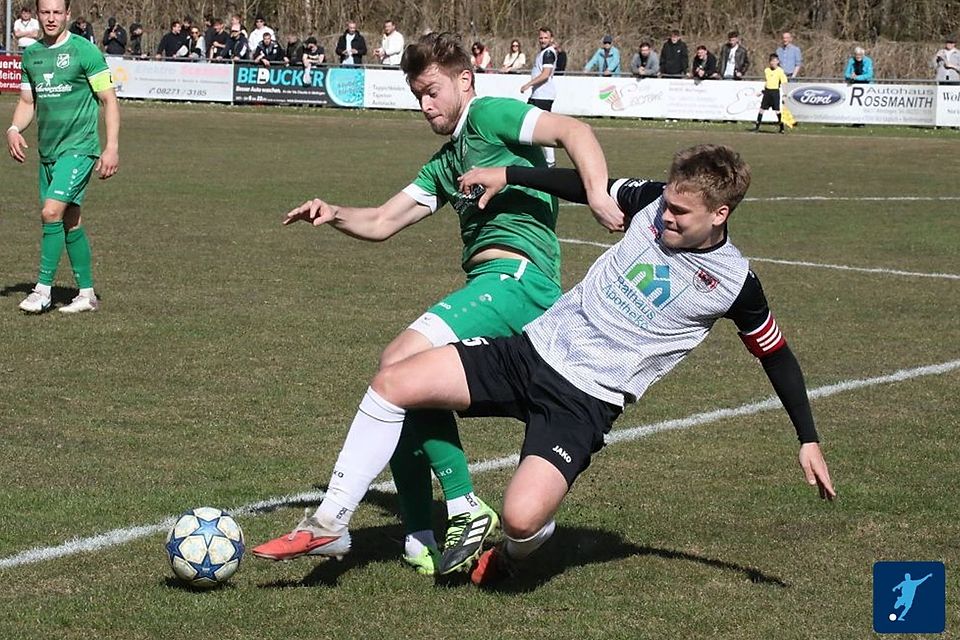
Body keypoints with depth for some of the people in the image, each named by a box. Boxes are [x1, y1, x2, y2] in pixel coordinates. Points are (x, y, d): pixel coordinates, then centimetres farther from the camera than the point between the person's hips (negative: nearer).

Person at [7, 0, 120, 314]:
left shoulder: (84, 50, -9)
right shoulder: (31, 55, 9)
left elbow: (109, 100, -8)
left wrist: (112, 147, -14)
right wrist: (14, 129, -3)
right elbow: (28, 102, 18)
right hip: (48, 150, 7)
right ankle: (87, 293, 19)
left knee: (52, 211, -17)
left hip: (79, 147, -7)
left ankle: (43, 289, -9)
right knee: (70, 221, 10)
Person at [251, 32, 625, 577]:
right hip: (488, 285, 10)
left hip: (517, 275, -10)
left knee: (400, 363, -23)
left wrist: (598, 194, -29)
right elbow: (382, 223, 27)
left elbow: (573, 131, -12)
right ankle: (424, 542, 3)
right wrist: (335, 216, 6)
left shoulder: (488, 116, 3)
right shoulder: (445, 163, 30)